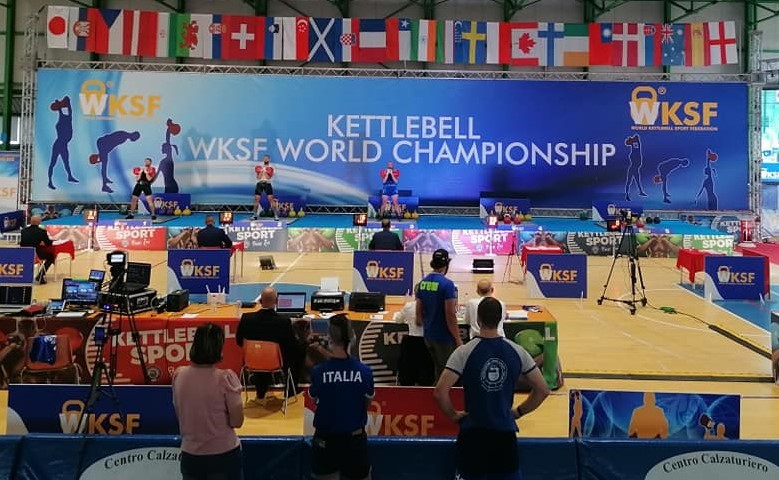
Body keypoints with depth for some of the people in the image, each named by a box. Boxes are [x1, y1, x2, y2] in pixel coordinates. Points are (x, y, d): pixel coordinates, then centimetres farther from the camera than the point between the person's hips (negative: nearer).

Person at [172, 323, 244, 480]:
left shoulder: (179, 375, -5)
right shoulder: (225, 378, -18)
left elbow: (180, 415, 8)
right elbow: (237, 422, -12)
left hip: (190, 456, 4)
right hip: (224, 455, -3)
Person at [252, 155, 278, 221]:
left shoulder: (270, 168, 4)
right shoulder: (260, 168, 12)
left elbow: (268, 177, -7)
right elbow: (258, 177, 1)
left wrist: (265, 172, -14)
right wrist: (261, 171, -10)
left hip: (267, 184, -3)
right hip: (260, 184, 3)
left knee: (271, 199, -10)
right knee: (256, 199, -1)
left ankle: (276, 215, -10)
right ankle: (255, 215, 8)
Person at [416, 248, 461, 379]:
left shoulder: (423, 282, 3)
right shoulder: (447, 284, -18)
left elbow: (419, 312, 9)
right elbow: (450, 315, -19)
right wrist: (458, 339, -12)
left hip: (428, 335, 7)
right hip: (444, 337, -7)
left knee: (438, 370, 20)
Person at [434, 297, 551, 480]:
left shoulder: (464, 352, -11)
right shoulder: (517, 351, -2)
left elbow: (440, 392, -17)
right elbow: (543, 390, 4)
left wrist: (453, 415, -1)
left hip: (473, 433, -2)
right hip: (505, 433, 2)